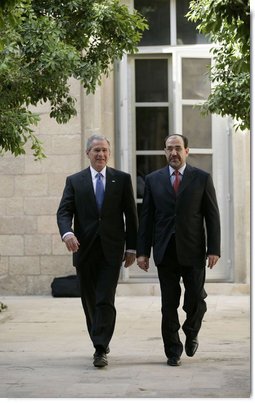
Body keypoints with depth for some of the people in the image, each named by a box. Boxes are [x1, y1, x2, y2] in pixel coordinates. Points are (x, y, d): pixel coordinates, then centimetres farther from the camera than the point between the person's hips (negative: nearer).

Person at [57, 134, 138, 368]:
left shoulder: (122, 179, 6)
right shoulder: (74, 181, 7)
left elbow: (131, 215, 7)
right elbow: (64, 212, -1)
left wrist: (132, 248, 2)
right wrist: (67, 233, -22)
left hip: (111, 251, -2)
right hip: (85, 250, 2)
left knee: (105, 301, -12)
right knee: (90, 301, 10)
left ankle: (101, 350, -14)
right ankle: (101, 342, 27)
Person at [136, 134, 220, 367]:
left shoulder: (202, 178, 3)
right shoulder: (153, 180, 7)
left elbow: (212, 216, 2)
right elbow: (146, 217, 7)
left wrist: (214, 249, -5)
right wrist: (142, 251, 1)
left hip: (193, 251, -1)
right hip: (165, 251, 1)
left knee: (196, 300, -2)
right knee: (169, 304, 3)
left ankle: (191, 333, 28)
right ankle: (173, 351, 12)